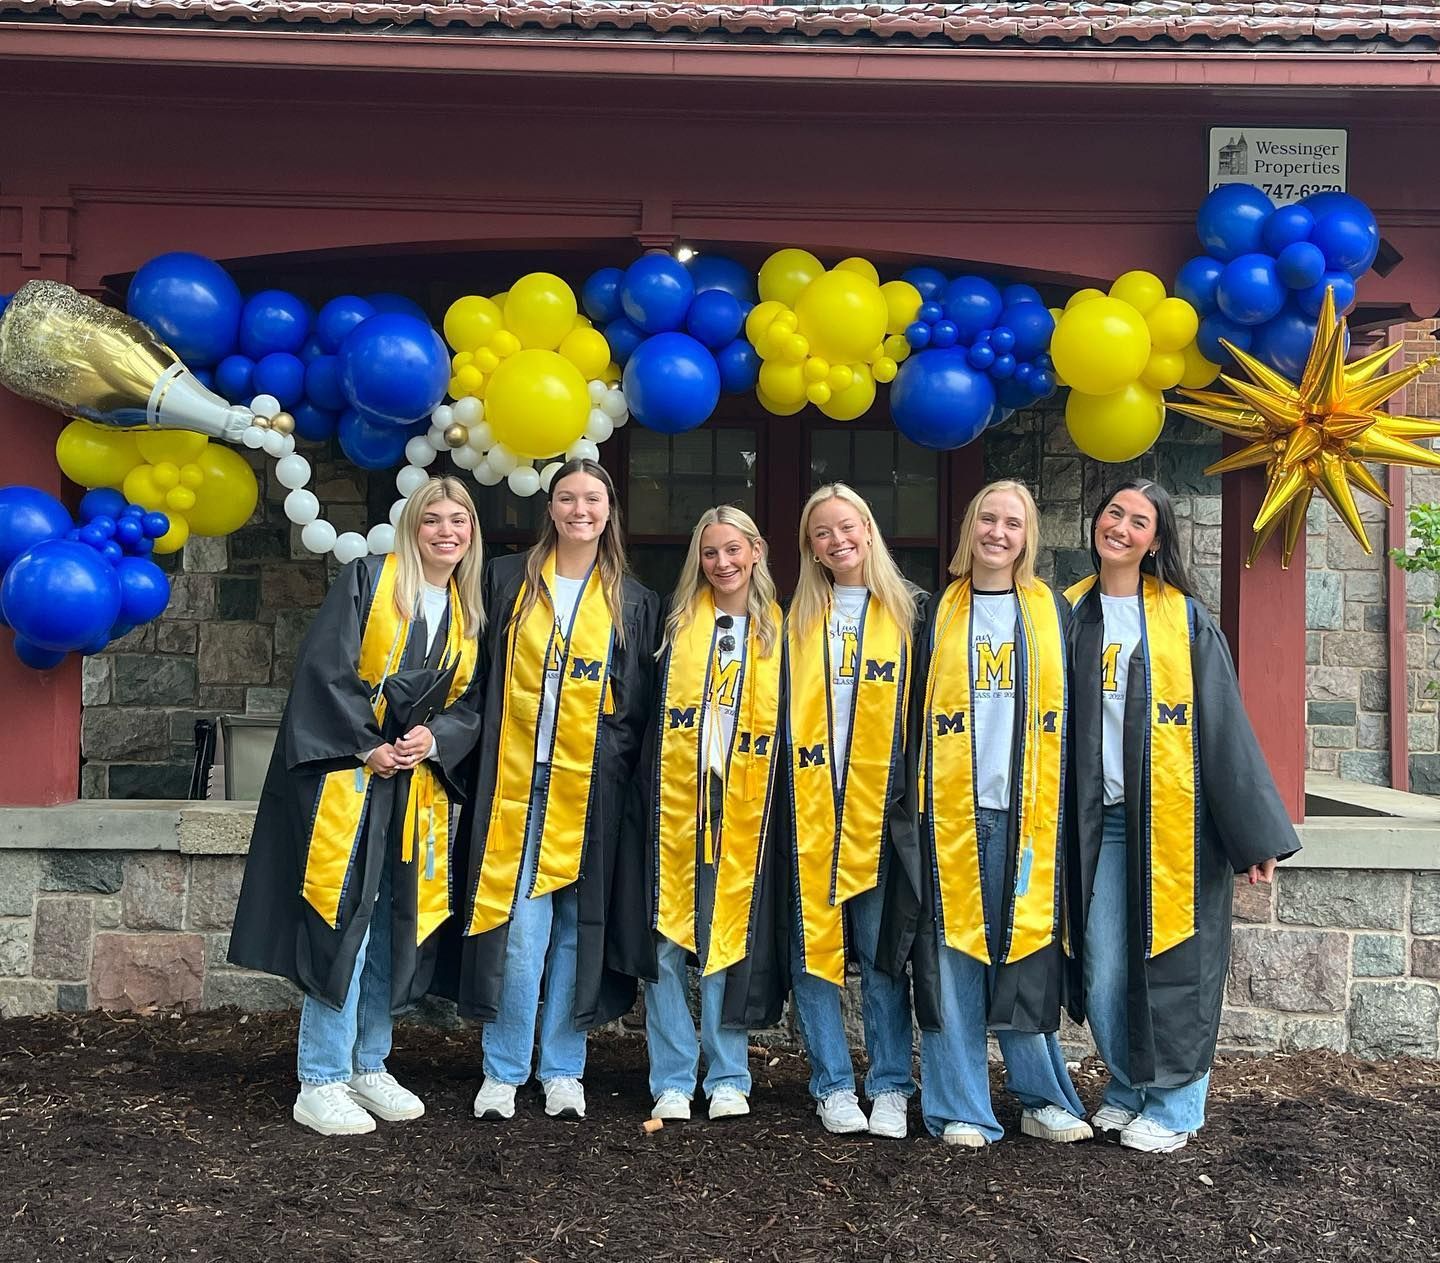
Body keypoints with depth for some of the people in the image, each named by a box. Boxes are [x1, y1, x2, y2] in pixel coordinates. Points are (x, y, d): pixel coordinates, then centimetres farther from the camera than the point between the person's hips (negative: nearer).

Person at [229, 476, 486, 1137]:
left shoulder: (468, 612, 14)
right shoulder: (366, 580, -2)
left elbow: (471, 705, 10)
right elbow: (325, 669, -11)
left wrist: (433, 739, -9)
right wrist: (368, 747, -15)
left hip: (419, 787, 6)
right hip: (348, 776, -5)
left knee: (394, 927, 9)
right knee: (344, 923, -8)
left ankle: (368, 1066, 21)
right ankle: (321, 1083, 0)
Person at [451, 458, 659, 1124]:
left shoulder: (634, 603, 9)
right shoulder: (507, 580, 8)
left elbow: (644, 706, 10)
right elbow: (482, 678, 11)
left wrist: (622, 761, -1)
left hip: (592, 791, 1)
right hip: (516, 782, -1)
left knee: (578, 926, 5)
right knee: (519, 926, -6)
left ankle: (563, 1070, 16)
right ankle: (502, 1072, 7)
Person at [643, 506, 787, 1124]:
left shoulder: (779, 632, 9)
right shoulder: (679, 623, 9)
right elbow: (652, 711, 8)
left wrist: (777, 794, 2)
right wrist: (649, 786, -1)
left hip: (746, 805, 0)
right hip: (676, 799, 1)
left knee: (730, 937, 3)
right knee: (667, 939, 1)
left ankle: (728, 1078, 17)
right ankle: (672, 1080, 12)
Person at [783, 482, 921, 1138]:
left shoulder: (904, 614, 6)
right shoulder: (798, 620, 11)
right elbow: (781, 711, 12)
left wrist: (908, 792, -3)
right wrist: (781, 794, 3)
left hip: (878, 806, -2)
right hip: (807, 807, 2)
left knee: (881, 950, 1)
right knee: (811, 946, 3)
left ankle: (890, 1087, 12)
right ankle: (833, 1085, 14)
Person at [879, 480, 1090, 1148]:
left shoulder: (1054, 612, 10)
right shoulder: (939, 614, 8)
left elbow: (1074, 715, 10)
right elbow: (915, 715, 8)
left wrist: (1068, 809, 4)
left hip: (1028, 812, 0)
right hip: (951, 811, 0)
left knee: (1026, 955, 2)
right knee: (951, 956, 1)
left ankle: (1044, 1097, 18)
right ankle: (961, 1108, 11)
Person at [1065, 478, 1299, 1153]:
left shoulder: (1185, 618, 0)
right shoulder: (1071, 615, 9)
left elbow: (1224, 724, -2)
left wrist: (1255, 831, -5)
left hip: (1174, 819, -2)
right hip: (1100, 819, 3)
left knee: (1172, 963, 2)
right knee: (1104, 971, 3)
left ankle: (1173, 1104, 19)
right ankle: (1128, 1086, 25)